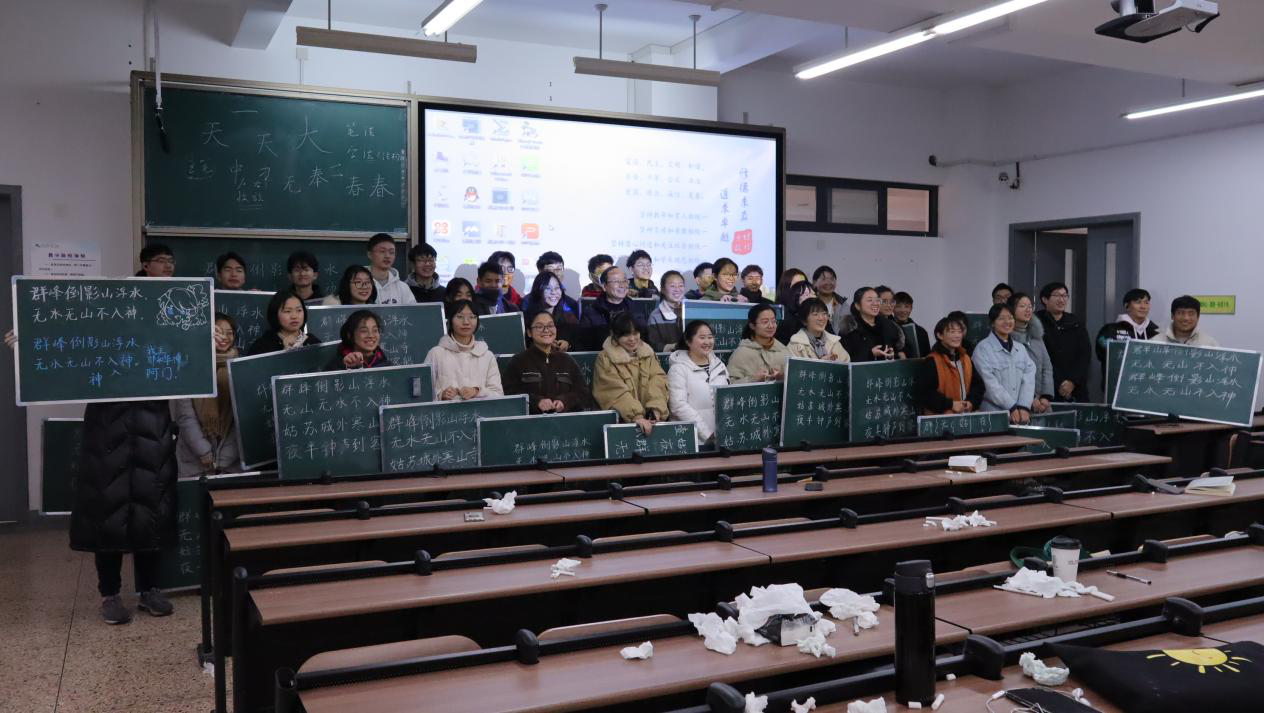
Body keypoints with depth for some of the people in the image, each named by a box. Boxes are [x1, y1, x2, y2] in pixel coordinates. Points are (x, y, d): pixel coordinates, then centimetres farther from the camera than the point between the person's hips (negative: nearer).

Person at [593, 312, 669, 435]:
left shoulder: (649, 354, 14)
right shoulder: (605, 359, 1)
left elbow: (658, 381, 0)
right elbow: (616, 392, -11)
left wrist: (656, 409, -18)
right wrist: (636, 416, -24)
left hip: (649, 419, 3)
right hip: (620, 421, -3)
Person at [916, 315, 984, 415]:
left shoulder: (966, 359, 16)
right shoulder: (930, 362, -7)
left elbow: (977, 383, 21)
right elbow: (923, 392, -14)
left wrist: (971, 402, 2)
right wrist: (950, 404, -15)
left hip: (966, 414, 6)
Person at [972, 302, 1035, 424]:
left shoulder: (1021, 349, 14)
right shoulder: (983, 349, -3)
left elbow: (1028, 379, 4)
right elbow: (990, 383, -10)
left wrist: (1024, 407, -10)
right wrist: (1012, 408, -12)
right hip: (994, 415, -4)